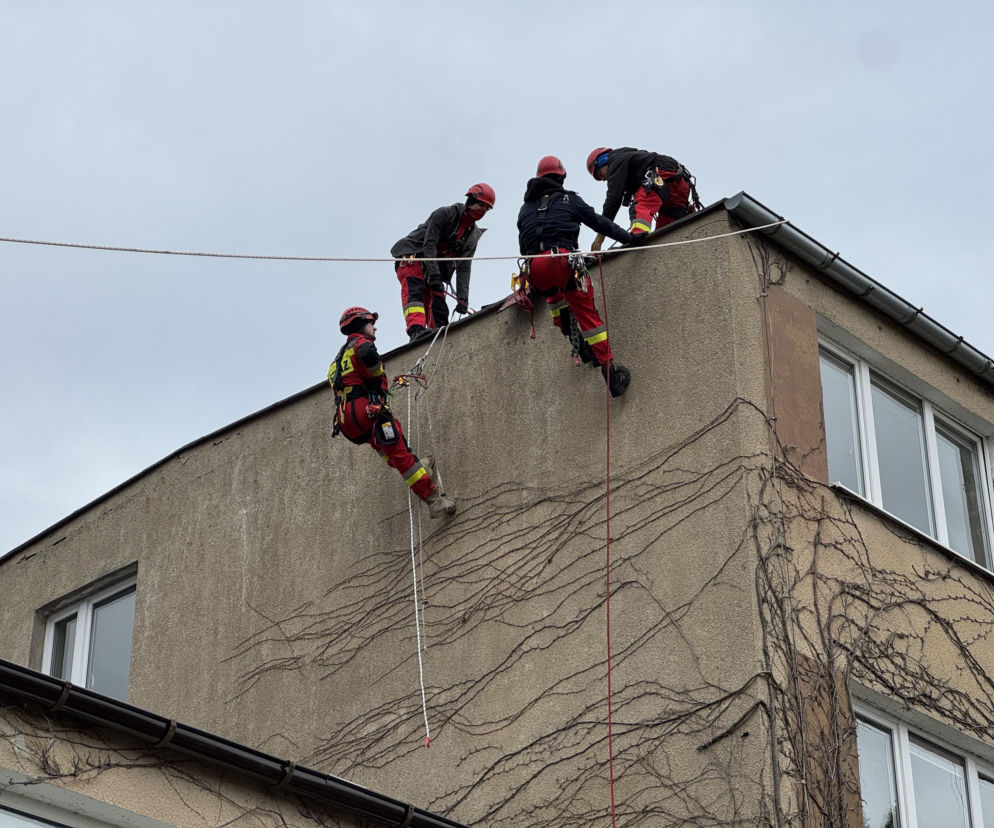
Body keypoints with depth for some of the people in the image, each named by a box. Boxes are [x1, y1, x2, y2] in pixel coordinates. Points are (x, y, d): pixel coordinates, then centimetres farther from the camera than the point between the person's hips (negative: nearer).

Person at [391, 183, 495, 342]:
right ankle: (416, 329, -50)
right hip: (411, 256, -7)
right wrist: (434, 275, -31)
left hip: (435, 268, 7)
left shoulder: (473, 236, 8)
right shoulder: (445, 214, -10)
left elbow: (463, 268, 1)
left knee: (439, 310, -6)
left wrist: (462, 299, -13)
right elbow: (429, 244, -20)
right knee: (414, 289, -31)